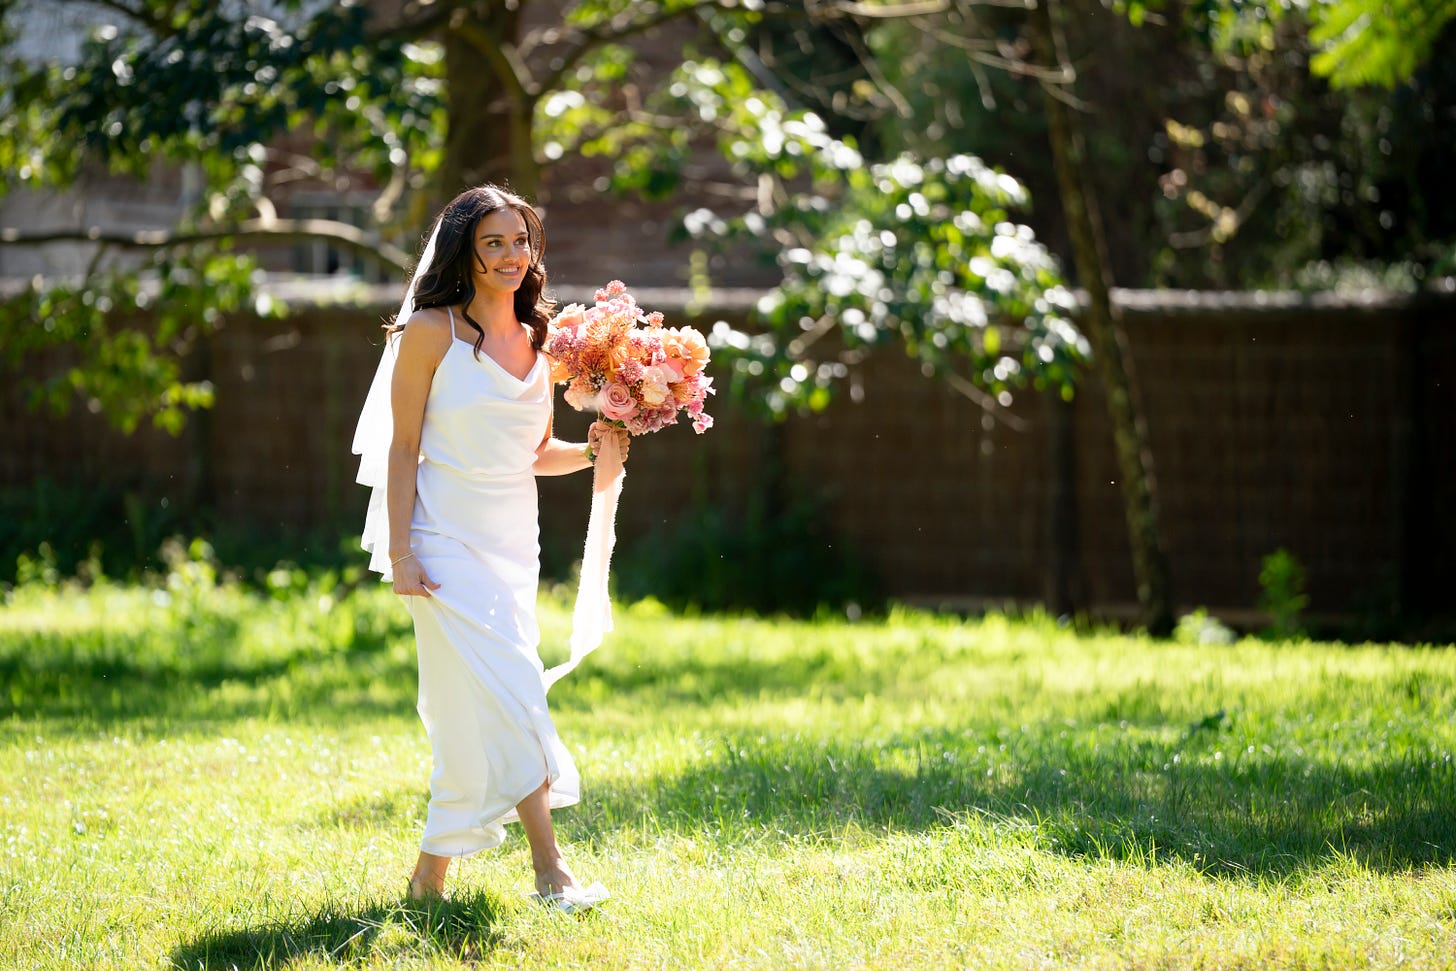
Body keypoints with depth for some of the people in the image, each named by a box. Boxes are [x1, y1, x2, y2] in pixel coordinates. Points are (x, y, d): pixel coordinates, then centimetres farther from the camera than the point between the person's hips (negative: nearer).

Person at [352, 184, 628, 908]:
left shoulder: (537, 340, 10)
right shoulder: (431, 332, -6)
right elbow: (403, 448, -7)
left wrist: (592, 452, -2)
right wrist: (400, 552, -13)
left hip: (512, 543, 6)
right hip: (446, 542, -6)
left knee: (471, 714, 6)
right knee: (505, 693, -13)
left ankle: (430, 874, 17)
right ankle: (550, 870, -13)